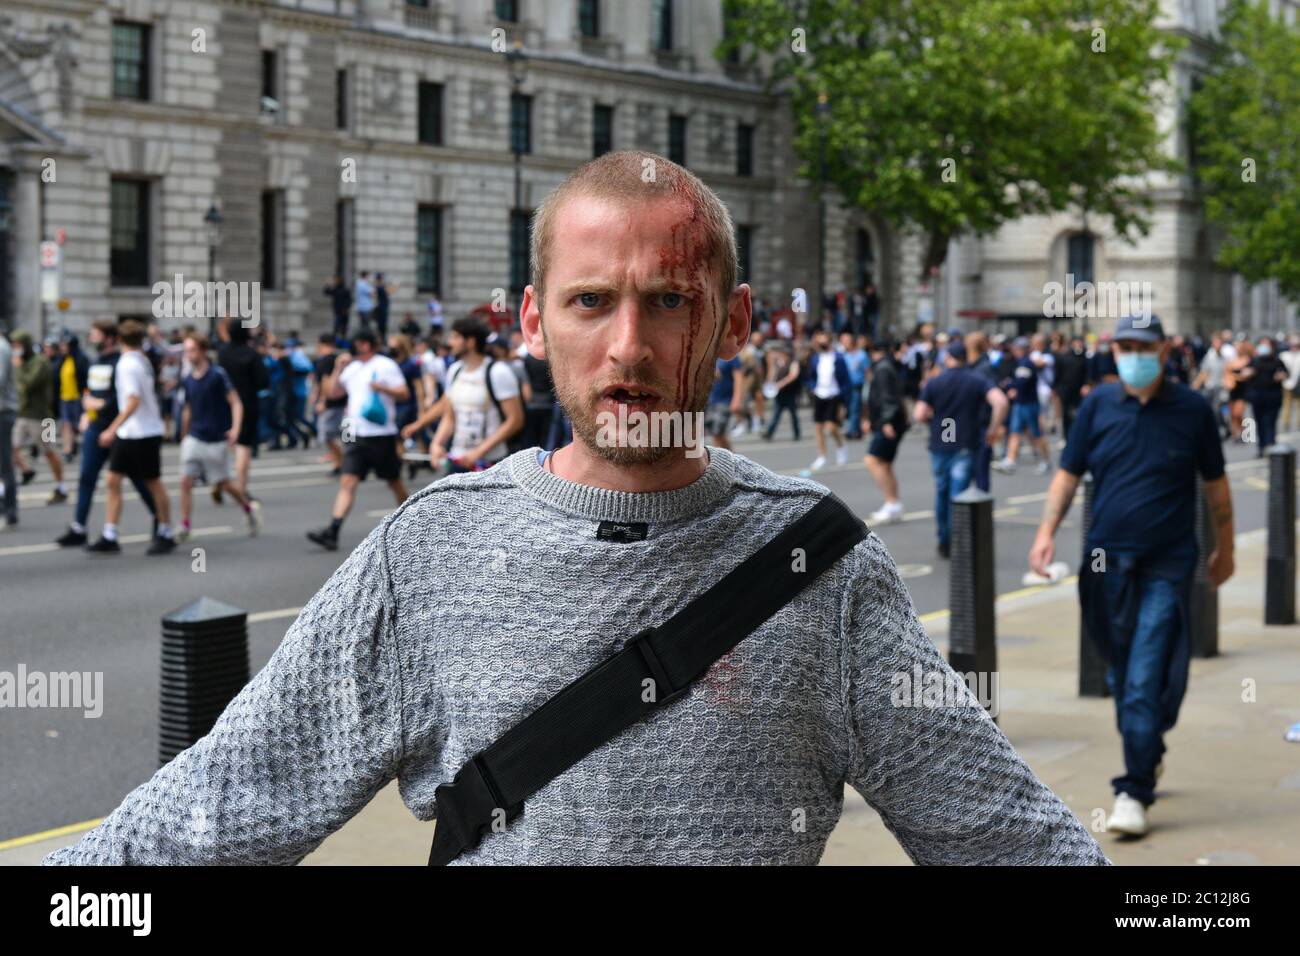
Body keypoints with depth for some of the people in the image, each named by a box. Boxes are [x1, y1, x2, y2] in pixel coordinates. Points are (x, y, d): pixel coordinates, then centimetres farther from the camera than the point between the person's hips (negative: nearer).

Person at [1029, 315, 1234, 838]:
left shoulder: (1192, 409, -2)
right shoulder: (1098, 404, 2)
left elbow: (1215, 483, 9)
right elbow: (1069, 473, 6)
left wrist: (1225, 549, 15)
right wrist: (1047, 530, -6)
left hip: (1168, 564, -3)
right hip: (1107, 560, 3)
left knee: (1146, 680, -10)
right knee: (1122, 673, 14)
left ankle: (1135, 791, -7)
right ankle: (1147, 756, 36)